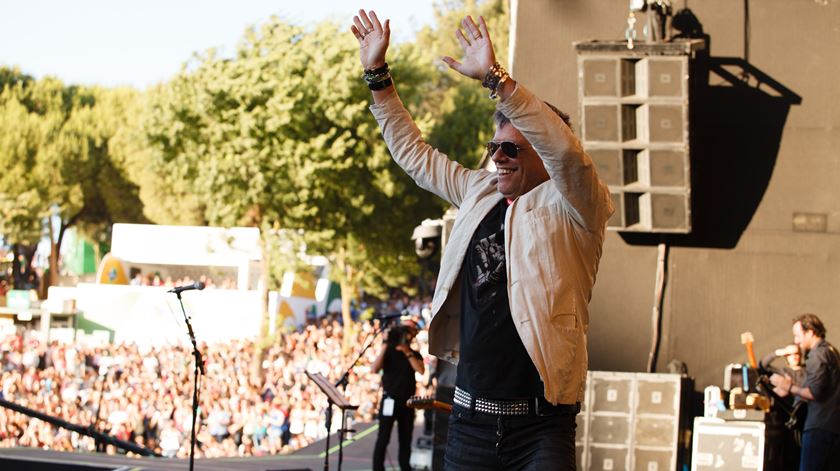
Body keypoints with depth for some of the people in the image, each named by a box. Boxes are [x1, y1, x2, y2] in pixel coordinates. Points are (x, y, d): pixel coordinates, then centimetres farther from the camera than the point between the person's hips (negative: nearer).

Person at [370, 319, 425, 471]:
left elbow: (421, 370, -10)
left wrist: (407, 352, -16)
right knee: (383, 438, -7)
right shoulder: (389, 351, 3)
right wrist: (386, 346, -16)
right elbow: (374, 368, -13)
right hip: (390, 400, -3)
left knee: (405, 439, 8)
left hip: (407, 401, 3)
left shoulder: (415, 354, 10)